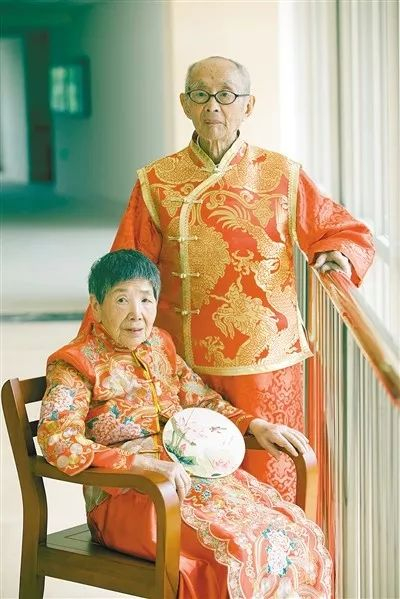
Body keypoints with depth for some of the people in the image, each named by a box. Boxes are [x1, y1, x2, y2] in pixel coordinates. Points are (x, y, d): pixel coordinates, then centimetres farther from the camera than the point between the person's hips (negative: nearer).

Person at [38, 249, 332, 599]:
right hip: (126, 497, -7)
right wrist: (144, 462, -28)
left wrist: (254, 424, 4)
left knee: (297, 533, -12)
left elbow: (202, 401, 23)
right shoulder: (74, 365, -7)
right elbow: (58, 444, -21)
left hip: (193, 474, 7)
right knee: (242, 546, -29)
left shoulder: (160, 345, 14)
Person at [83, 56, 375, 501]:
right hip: (185, 365, 0)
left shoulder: (281, 176, 3)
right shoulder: (156, 183, 3)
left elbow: (347, 231, 13)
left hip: (266, 364, 0)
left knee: (271, 484, 3)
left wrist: (337, 254, -9)